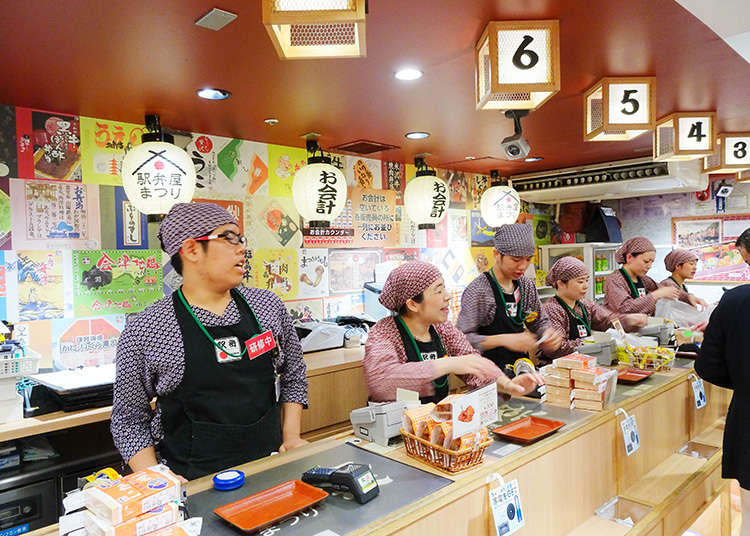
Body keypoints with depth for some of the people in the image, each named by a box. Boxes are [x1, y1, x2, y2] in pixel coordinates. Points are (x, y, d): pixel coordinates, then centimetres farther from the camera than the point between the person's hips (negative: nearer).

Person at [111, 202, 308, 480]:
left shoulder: (268, 305, 5)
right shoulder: (144, 332, -4)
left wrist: (291, 437, 5)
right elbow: (130, 419, 3)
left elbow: (294, 376, 16)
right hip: (193, 483, -2)